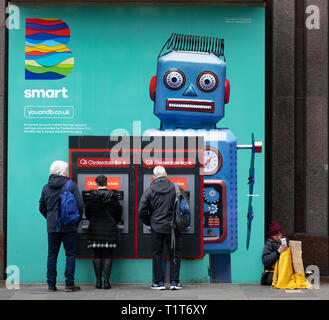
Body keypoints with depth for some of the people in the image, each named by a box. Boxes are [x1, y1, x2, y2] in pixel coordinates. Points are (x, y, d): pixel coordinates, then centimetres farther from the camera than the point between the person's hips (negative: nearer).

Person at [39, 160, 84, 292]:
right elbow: (80, 204, -8)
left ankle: (51, 284, 9)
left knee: (52, 254, 9)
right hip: (69, 227, -4)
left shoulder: (46, 187, 6)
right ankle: (69, 284, -1)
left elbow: (42, 208, 12)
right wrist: (76, 220, 5)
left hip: (52, 227, 4)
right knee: (70, 254, 2)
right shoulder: (71, 185, -7)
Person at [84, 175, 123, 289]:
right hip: (110, 230, 0)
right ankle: (106, 281, -1)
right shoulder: (113, 196, -1)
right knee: (107, 256, 3)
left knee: (97, 256, 6)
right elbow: (119, 212, 7)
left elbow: (87, 214, 7)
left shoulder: (91, 197, -3)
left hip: (95, 230, 0)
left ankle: (98, 281, 5)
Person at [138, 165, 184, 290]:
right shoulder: (175, 188, -4)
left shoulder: (149, 191, -5)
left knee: (156, 254, 11)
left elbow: (141, 211, -6)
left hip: (156, 227, 0)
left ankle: (159, 282, 10)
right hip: (173, 227, 0)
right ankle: (174, 281, 10)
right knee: (175, 254, 11)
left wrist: (149, 222, 10)